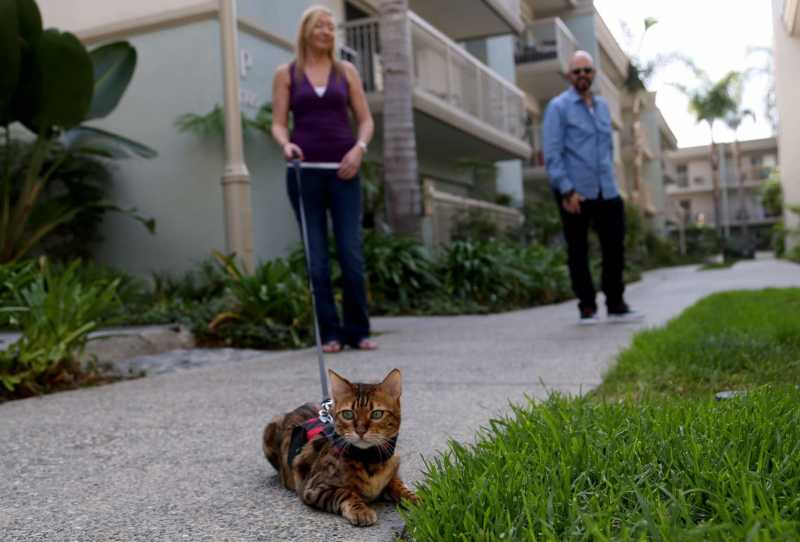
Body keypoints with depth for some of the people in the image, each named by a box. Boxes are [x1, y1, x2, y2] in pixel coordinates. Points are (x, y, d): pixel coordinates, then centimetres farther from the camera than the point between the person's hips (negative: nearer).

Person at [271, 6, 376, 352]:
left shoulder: (346, 71, 13)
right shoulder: (286, 74, 10)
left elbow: (366, 120, 9)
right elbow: (278, 124, 4)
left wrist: (359, 148, -10)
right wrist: (286, 144, -17)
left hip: (342, 171, 1)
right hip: (305, 172, 0)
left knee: (351, 254, -6)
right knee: (317, 258, -1)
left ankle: (358, 331, 4)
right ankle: (330, 333, 6)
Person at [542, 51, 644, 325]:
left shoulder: (603, 106, 15)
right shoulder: (558, 107, -4)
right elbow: (551, 153, -11)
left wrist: (608, 178, 16)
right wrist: (567, 191, -16)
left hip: (607, 192, 5)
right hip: (574, 192, -5)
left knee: (615, 247, 3)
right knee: (578, 251, 4)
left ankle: (616, 305, 14)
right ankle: (587, 308, 14)